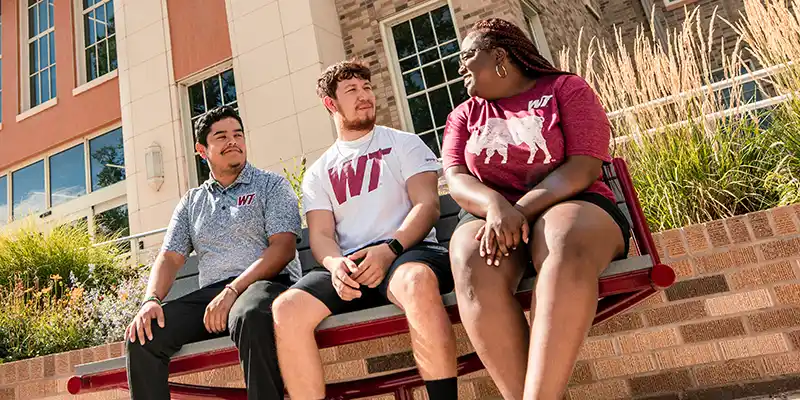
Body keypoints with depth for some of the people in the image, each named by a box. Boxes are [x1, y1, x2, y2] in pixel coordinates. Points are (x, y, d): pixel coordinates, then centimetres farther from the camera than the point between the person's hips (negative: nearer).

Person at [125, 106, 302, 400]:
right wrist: (151, 300, -6)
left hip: (268, 284, -5)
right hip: (210, 294, 5)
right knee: (143, 336, -17)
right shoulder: (191, 202, 22)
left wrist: (232, 290, -19)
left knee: (250, 317, -39)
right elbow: (169, 258, 16)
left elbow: (283, 248, -7)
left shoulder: (271, 185, 7)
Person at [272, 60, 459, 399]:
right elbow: (320, 234, 9)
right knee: (286, 308, -25)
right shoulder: (318, 172, 20)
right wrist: (335, 263, -16)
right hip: (349, 267, 3)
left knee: (416, 281, -39)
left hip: (408, 251, -2)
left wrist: (390, 248, -18)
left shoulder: (403, 143, 14)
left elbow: (428, 204, 0)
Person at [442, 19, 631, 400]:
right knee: (473, 263, -33)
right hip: (492, 217, 2)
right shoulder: (463, 115, 18)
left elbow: (584, 168, -7)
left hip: (571, 206, -2)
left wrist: (521, 210, -21)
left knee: (568, 245, -38)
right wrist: (496, 207, -22)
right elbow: (457, 179, 1)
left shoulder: (566, 89, 8)